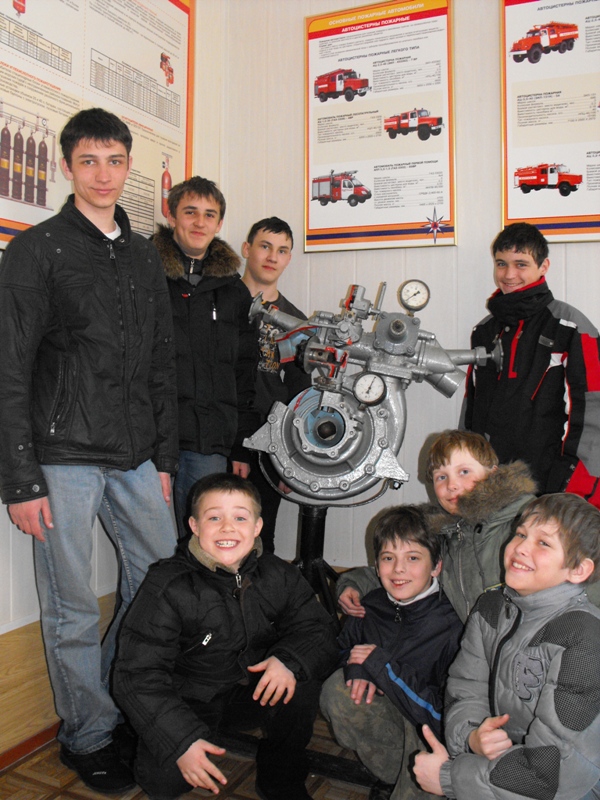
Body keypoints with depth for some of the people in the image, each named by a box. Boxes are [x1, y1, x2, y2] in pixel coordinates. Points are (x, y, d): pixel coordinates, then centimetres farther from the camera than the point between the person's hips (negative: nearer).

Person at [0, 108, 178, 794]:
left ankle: (120, 701, 33)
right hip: (64, 458, -5)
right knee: (73, 609, 4)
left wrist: (164, 456, 13)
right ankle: (87, 736, 26)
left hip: (135, 456, 6)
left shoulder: (143, 255, 15)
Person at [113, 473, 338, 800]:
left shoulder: (278, 576, -8)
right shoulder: (166, 588, -19)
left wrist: (289, 659, -29)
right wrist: (182, 741, -31)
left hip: (254, 693, 3)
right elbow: (138, 674, -20)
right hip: (190, 701, -2)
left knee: (300, 686, -24)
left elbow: (320, 632, -6)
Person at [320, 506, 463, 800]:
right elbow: (346, 644, 13)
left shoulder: (452, 625, -23)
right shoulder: (373, 605, -6)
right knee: (336, 691, -17)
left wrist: (380, 664, -25)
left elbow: (444, 713, -27)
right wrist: (357, 667, -11)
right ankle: (391, 775, 0)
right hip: (386, 713, 6)